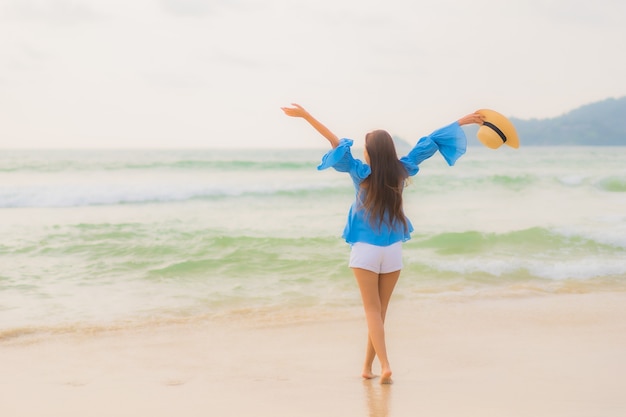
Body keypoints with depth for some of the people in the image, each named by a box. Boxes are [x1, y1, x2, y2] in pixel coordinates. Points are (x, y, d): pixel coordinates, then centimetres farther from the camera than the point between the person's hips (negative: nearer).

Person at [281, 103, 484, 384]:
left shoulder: (362, 173, -10)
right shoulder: (401, 171, -1)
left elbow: (338, 144, -17)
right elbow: (429, 143, 6)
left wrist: (306, 116, -20)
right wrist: (463, 121, 12)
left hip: (365, 250, -3)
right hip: (393, 251, 3)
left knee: (373, 311, 0)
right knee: (379, 312, 12)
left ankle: (384, 366, -15)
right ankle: (367, 367, 18)